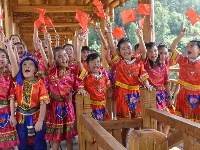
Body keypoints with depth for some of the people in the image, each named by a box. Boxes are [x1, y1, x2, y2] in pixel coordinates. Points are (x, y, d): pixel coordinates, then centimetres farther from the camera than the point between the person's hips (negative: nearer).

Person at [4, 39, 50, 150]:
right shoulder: (19, 80, -2)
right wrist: (8, 46, -22)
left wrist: (40, 121, -18)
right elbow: (13, 62, -14)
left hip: (36, 118, -3)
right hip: (21, 118, 3)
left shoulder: (39, 83, -10)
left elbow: (43, 103, -13)